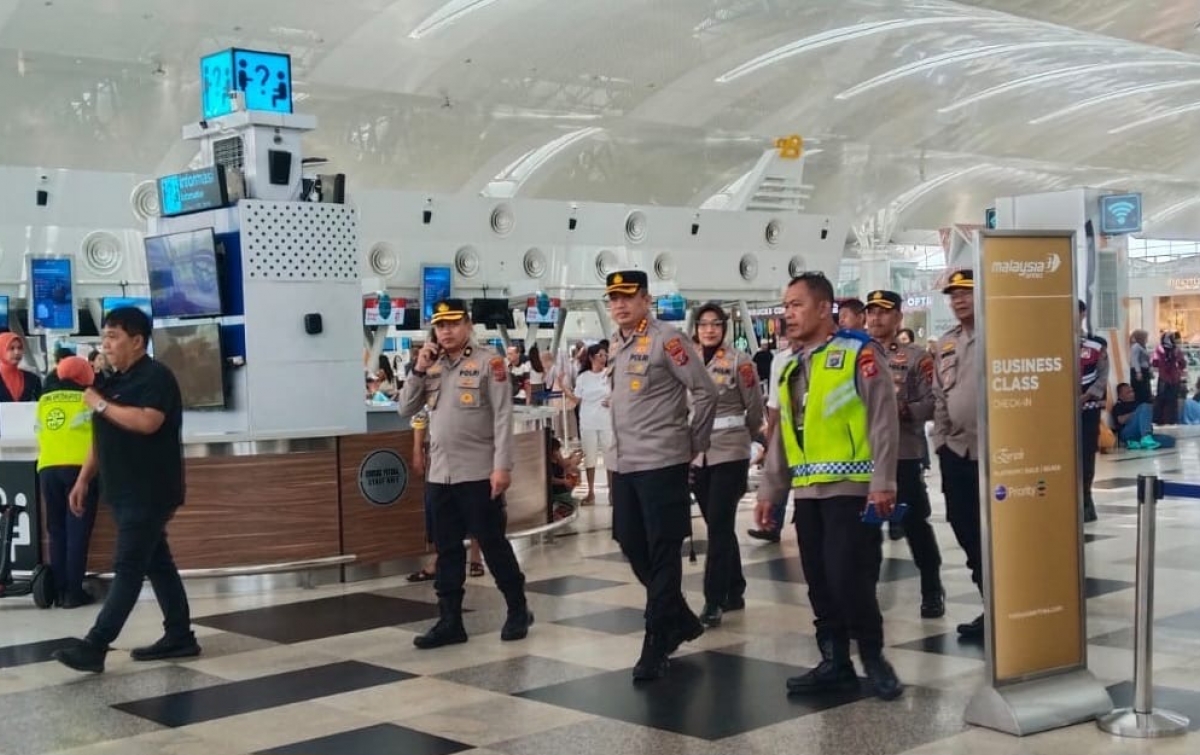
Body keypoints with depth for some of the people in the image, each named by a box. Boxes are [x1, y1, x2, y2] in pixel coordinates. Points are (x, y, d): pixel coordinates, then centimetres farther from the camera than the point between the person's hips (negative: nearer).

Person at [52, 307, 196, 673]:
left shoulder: (155, 376, -12)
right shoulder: (116, 381, 16)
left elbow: (147, 422, -28)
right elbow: (103, 439, 21)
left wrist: (100, 404, -18)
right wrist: (83, 480, 16)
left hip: (149, 493, -9)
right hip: (126, 492, 9)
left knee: (128, 568, -9)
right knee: (156, 563, 12)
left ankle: (94, 647, -14)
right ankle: (180, 637, 18)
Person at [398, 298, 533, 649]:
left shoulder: (487, 363, -5)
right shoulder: (431, 367, 12)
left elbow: (503, 418, -9)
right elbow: (406, 409, 9)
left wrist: (502, 466, -16)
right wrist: (419, 370, -2)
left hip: (478, 474, -5)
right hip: (439, 475, 5)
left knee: (493, 544, 2)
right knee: (447, 550, 9)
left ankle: (518, 611, 17)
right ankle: (449, 621, 15)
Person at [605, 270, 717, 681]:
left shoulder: (666, 339, -11)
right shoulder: (615, 345, 12)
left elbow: (705, 391, -11)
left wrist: (694, 443, -5)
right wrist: (621, 446, 15)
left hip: (661, 462, -8)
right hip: (623, 464, 8)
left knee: (662, 554, -1)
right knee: (633, 547, 13)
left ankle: (657, 644, 4)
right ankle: (681, 619, 30)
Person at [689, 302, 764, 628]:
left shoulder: (739, 362, -6)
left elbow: (755, 409, 1)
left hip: (729, 453, -5)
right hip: (696, 453, 5)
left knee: (719, 526, -8)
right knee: (719, 526, 13)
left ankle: (714, 600, -5)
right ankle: (734, 592, 25)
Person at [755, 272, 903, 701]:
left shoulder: (858, 353, -5)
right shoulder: (791, 368, 17)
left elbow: (883, 419, -11)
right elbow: (780, 436, 22)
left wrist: (882, 483, -16)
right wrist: (768, 491, 18)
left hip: (851, 489, -7)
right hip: (808, 492, 7)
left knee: (849, 578, -9)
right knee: (819, 583, 9)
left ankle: (873, 657, 9)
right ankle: (835, 662, 19)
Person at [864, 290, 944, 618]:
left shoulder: (916, 357, 0)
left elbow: (932, 402, -7)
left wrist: (903, 410, -21)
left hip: (903, 453, -3)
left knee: (915, 523, 3)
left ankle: (932, 592, 16)